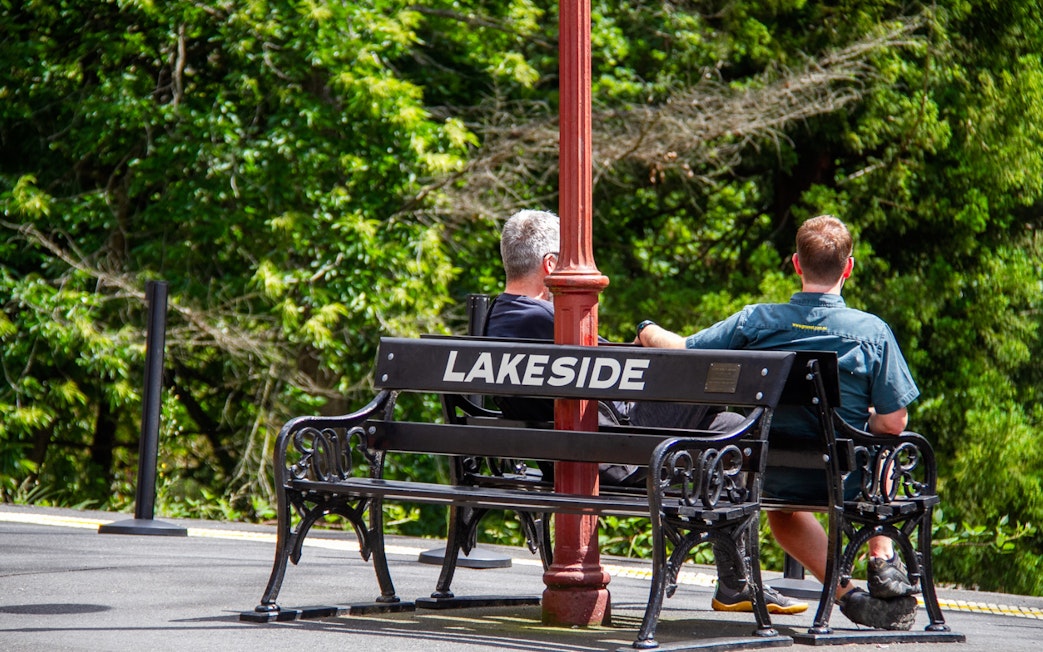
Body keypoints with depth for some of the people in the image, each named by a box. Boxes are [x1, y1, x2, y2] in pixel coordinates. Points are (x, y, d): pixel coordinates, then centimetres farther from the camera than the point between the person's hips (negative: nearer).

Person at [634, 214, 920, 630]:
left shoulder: (755, 322, -13)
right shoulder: (872, 332, -16)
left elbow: (682, 353, -3)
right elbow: (893, 423, -13)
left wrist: (648, 334, 19)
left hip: (775, 477, 1)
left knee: (783, 509, 39)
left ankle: (849, 595, 23)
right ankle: (883, 563, 31)